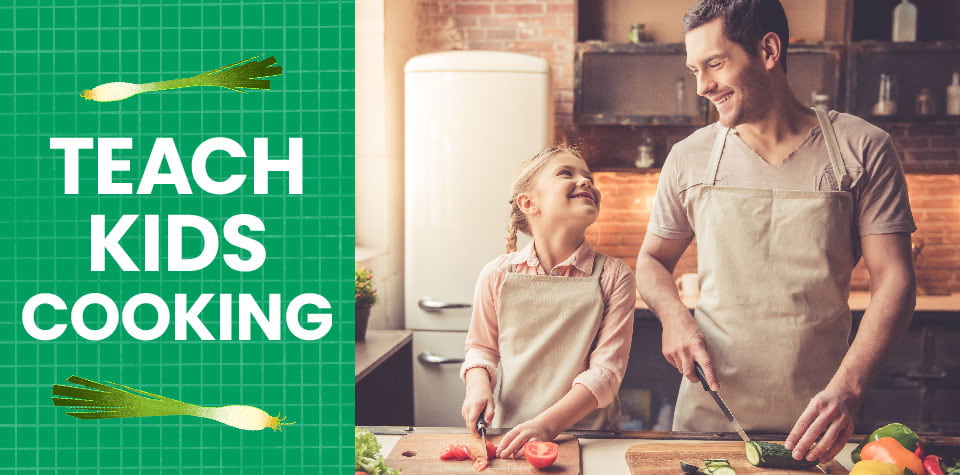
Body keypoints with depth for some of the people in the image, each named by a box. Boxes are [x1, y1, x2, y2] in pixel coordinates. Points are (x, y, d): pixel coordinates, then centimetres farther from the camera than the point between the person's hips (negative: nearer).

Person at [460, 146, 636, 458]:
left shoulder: (613, 276, -1)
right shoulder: (497, 275, 4)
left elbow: (607, 369, -7)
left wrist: (547, 424, -20)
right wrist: (478, 386, -4)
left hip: (588, 440, -1)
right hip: (509, 437, 1)